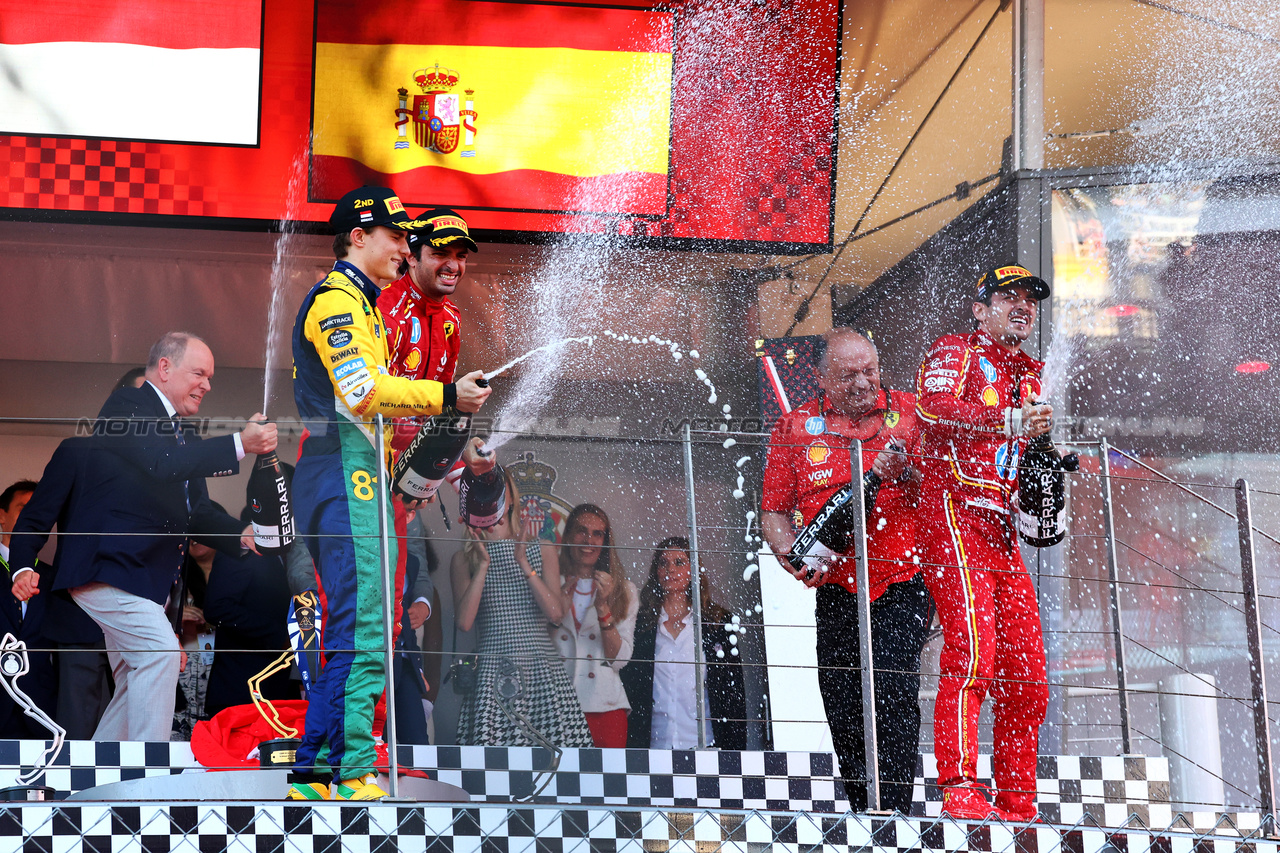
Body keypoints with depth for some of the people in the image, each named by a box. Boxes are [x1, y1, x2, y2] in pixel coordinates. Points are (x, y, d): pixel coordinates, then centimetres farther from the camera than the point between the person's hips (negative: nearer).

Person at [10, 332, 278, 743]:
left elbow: (196, 511, 17)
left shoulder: (184, 433, 19)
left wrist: (241, 535, -2)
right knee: (160, 650, -23)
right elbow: (162, 463, -26)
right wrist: (239, 445, -30)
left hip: (147, 578, 10)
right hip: (107, 567, -10)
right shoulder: (126, 408, -8)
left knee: (136, 686, 10)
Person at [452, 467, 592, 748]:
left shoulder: (542, 550, 13)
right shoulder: (464, 559, 9)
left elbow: (556, 613, 0)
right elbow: (464, 622, -4)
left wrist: (524, 563, -7)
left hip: (542, 665, 1)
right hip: (493, 668, -1)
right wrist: (483, 565, -6)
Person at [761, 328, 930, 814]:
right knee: (842, 707, 3)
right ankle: (862, 813, 17)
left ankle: (894, 809, -12)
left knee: (893, 691, -17)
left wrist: (905, 473, -14)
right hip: (837, 587, 2)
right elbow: (774, 512, 9)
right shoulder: (795, 428, 8)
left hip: (903, 580, -2)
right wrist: (794, 556, -9)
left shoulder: (910, 413, 6)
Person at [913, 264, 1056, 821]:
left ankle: (1018, 805, 11)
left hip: (1002, 529, 8)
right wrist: (1011, 421, -23)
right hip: (954, 511, -8)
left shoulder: (1027, 377, 27)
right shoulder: (953, 353, 4)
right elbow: (934, 406, -17)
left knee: (1026, 670, 4)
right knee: (972, 648, -21)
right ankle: (959, 790, -23)